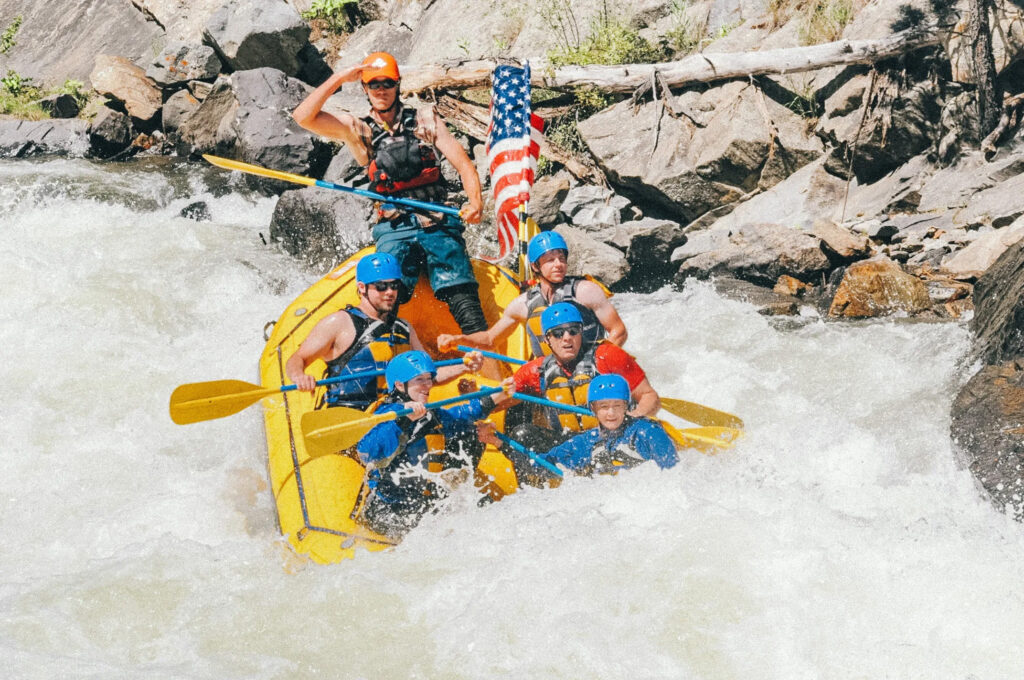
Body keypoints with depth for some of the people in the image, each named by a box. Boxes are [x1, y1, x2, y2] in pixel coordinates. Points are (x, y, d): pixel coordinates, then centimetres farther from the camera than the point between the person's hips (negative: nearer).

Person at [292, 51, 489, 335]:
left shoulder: (426, 120, 14)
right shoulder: (357, 129, 13)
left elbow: (463, 165, 7)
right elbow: (303, 117, -1)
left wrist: (475, 203, -12)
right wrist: (339, 78, -5)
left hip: (438, 224, 0)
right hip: (393, 231, 0)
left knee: (463, 298, -15)